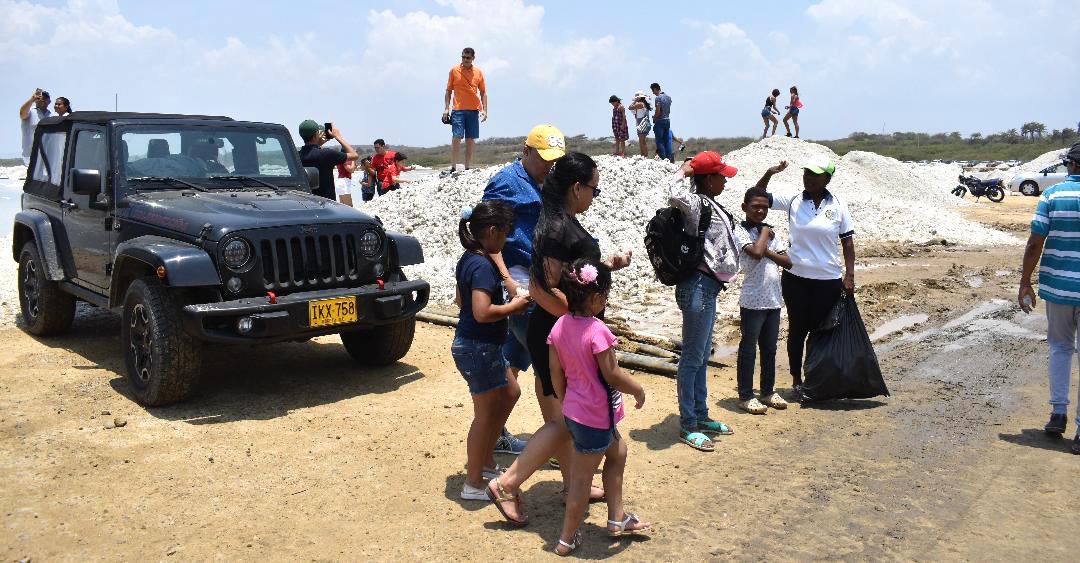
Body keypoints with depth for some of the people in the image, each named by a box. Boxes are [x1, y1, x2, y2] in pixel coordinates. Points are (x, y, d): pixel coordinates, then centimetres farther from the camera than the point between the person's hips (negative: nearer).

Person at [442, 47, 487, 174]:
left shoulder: (478, 72, 9)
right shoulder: (454, 70, 5)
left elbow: (483, 93, 11)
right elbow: (448, 91, 7)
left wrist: (484, 110, 1)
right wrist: (446, 108, -1)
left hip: (473, 110, 2)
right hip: (458, 110, -2)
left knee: (470, 140, 4)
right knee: (456, 138, -10)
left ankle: (467, 169, 9)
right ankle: (453, 168, -9)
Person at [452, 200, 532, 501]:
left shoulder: (468, 259, 7)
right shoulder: (483, 266, -23)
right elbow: (482, 312, -33)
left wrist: (505, 303, 11)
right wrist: (514, 306, -17)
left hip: (469, 343, 10)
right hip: (479, 348, -10)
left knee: (510, 393, 24)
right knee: (485, 414, 3)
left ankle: (484, 461, 32)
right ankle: (473, 484, 16)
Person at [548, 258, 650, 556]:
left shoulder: (559, 326, -2)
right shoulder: (597, 331, -25)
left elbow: (556, 374, 4)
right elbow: (612, 375, -21)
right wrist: (639, 390, -3)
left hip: (573, 411, 8)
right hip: (595, 416, -8)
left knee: (618, 452, 26)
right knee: (582, 478, 7)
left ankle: (617, 518, 36)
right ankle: (567, 539, 22)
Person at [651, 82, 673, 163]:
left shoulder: (658, 98, -13)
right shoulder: (668, 97, 11)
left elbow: (658, 111, -18)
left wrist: (654, 118, -3)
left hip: (660, 121, -8)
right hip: (668, 120, 8)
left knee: (659, 141, -3)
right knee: (667, 141, 11)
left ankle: (664, 159, -8)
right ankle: (669, 158, 8)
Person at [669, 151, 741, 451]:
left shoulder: (709, 205, 15)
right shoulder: (697, 203, -15)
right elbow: (675, 194, -38)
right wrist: (683, 171, -20)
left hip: (707, 287, 11)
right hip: (698, 287, -11)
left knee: (702, 356, 17)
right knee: (692, 358, -4)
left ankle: (701, 416, 28)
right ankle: (687, 426, 3)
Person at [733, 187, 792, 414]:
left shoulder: (770, 231, 12)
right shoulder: (740, 232, -8)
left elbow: (787, 262, 5)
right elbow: (756, 253, -26)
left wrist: (768, 251, -11)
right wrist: (764, 233, -10)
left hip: (773, 301, 7)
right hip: (752, 301, -7)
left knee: (770, 348, 15)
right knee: (748, 349, 2)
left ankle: (768, 391, 27)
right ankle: (745, 396, 11)